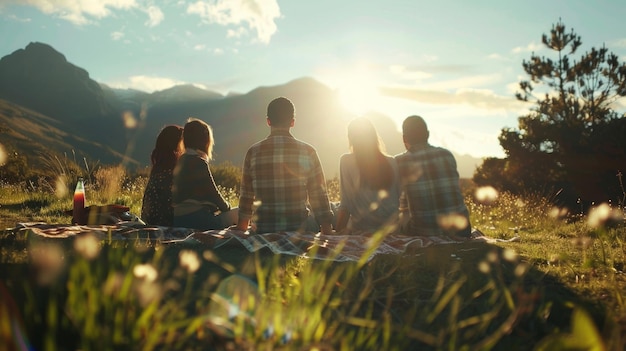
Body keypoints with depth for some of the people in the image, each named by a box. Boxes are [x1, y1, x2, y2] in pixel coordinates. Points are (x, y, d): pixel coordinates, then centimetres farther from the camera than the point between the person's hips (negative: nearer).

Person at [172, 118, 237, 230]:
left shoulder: (182, 160, 14)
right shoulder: (198, 162, -14)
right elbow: (212, 193, -10)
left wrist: (224, 206, 15)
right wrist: (226, 207, 9)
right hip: (196, 219, -10)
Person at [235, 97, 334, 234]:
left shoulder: (253, 152, 2)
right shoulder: (307, 152, -1)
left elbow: (246, 196, 8)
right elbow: (319, 197, 0)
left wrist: (241, 232, 20)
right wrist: (328, 235, 7)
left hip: (262, 232, 2)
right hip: (299, 229, -1)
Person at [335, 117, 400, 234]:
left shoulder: (346, 162, -8)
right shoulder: (392, 163, 1)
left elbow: (346, 204, -9)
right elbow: (401, 200, 6)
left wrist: (338, 231, -1)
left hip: (360, 230, -3)